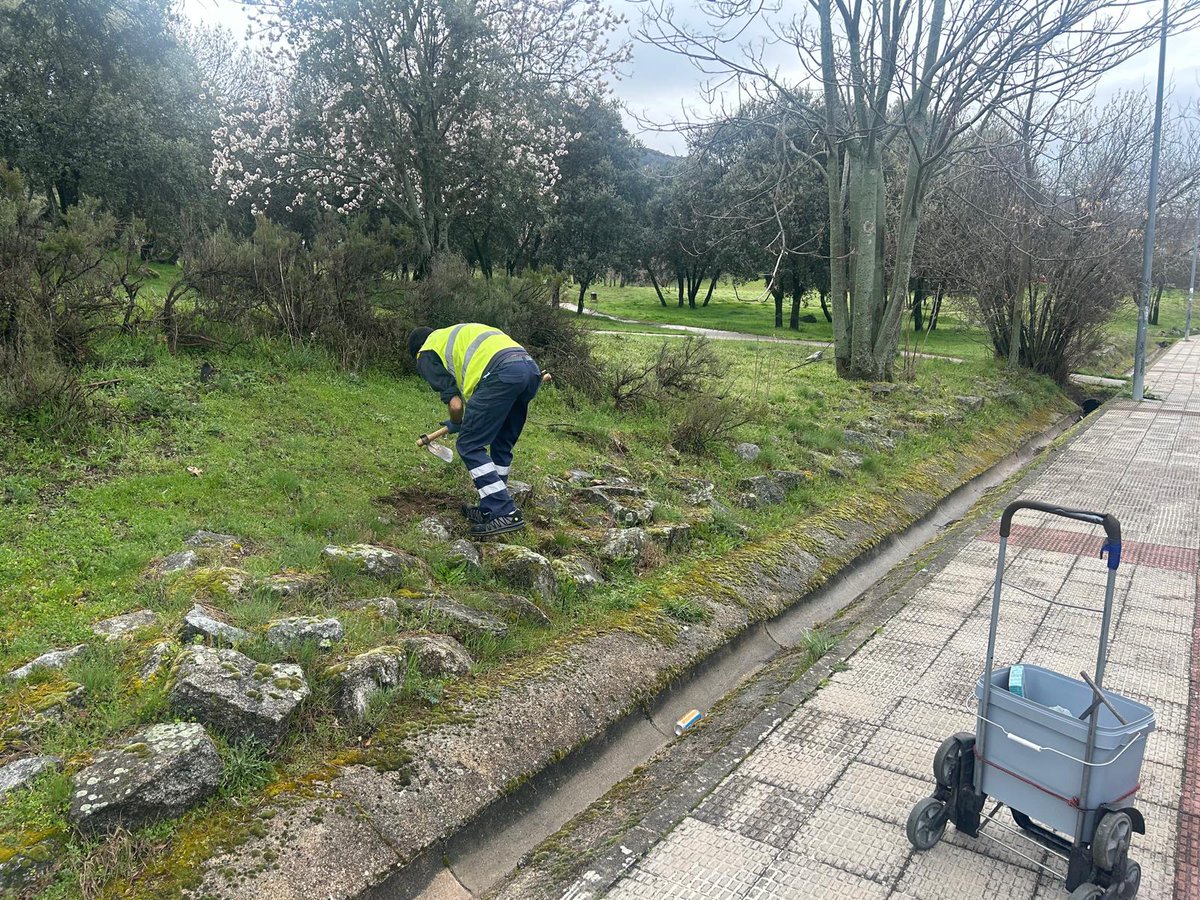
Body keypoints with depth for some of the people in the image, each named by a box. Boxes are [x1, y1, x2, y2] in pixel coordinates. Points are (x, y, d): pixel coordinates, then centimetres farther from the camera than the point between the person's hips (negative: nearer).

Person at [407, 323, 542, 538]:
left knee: (470, 446, 2)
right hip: (531, 367, 8)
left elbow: (455, 405, 7)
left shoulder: (427, 354, 16)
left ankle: (504, 514, -2)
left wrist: (455, 425, 30)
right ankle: (491, 509, 29)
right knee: (502, 446, 20)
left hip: (502, 373, -8)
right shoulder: (456, 333, 38)